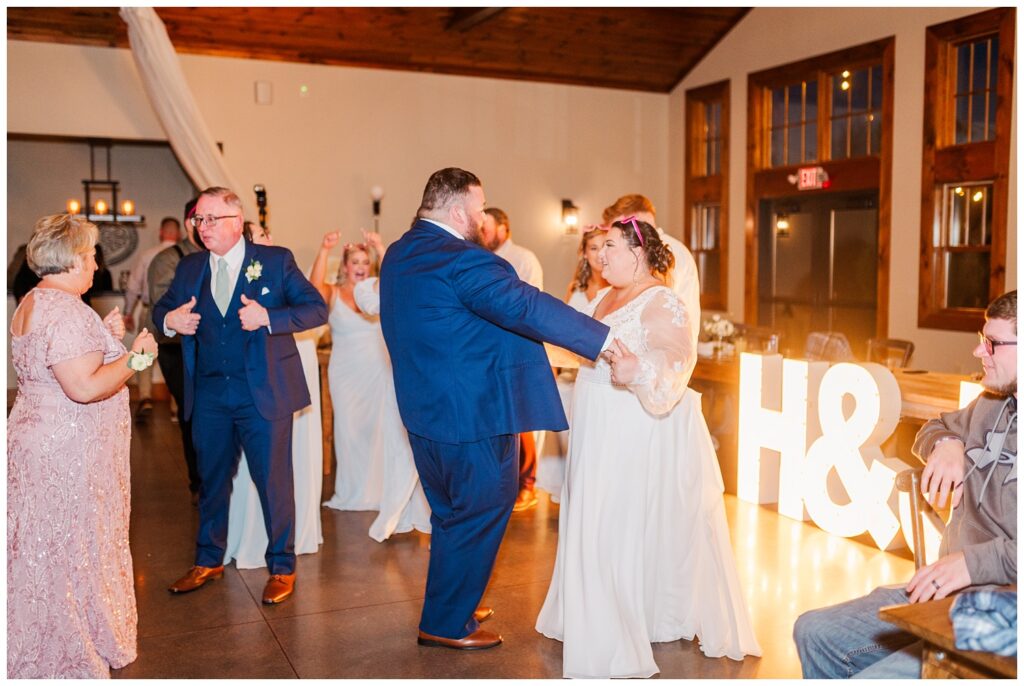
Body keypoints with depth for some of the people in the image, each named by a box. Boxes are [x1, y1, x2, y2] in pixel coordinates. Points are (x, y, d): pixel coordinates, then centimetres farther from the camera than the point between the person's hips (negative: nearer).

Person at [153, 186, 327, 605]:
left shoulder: (275, 261, -4)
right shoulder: (189, 268, 8)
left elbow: (317, 308, -8)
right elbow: (162, 307, 20)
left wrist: (268, 317, -23)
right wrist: (168, 319, -4)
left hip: (263, 392, -4)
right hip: (209, 394, 4)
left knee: (273, 482, 3)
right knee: (211, 479, 17)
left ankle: (282, 567, 19)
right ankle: (208, 561, 34)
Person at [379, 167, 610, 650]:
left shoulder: (399, 254, 9)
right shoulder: (463, 261, -22)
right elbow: (529, 308, -30)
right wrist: (604, 340, -31)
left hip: (424, 411, 10)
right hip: (473, 414, -10)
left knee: (451, 514, 23)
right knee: (481, 515, 7)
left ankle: (449, 606, 38)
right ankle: (447, 624, 18)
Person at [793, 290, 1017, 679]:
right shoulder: (992, 405, 12)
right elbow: (934, 428, 32)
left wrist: (976, 561, -31)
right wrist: (947, 443, 8)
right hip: (941, 596, 9)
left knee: (872, 678, -24)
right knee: (813, 632, 6)